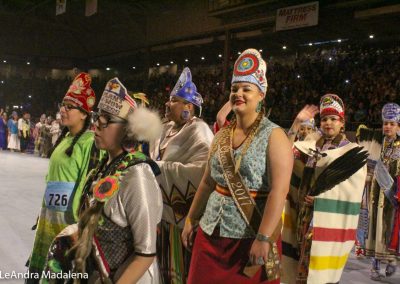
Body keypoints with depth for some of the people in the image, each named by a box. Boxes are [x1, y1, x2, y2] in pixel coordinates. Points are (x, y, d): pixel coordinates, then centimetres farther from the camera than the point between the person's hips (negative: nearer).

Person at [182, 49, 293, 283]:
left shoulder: (274, 136, -9)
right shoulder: (221, 136, 9)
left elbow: (279, 190, -18)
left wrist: (264, 238, -24)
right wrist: (191, 219, 14)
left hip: (251, 236, -5)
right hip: (211, 232, 5)